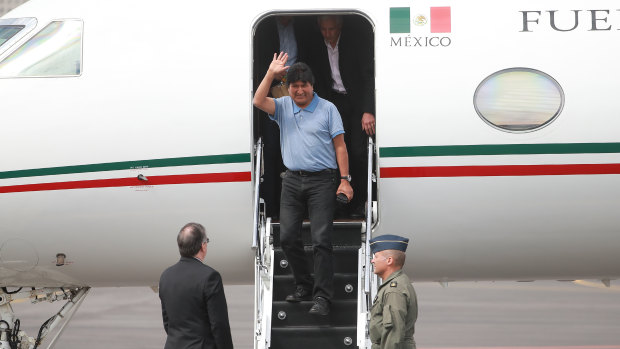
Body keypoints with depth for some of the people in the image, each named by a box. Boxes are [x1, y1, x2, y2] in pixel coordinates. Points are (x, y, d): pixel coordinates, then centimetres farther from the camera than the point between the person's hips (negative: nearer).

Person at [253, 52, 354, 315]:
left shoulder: (327, 109, 2)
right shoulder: (283, 107, 10)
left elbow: (340, 146, 1)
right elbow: (258, 101, -7)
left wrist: (344, 180, -5)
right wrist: (270, 74, -12)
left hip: (322, 181, -4)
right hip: (292, 180, 4)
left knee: (321, 239, -9)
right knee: (287, 237, 4)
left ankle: (322, 296, -8)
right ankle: (304, 285, 20)